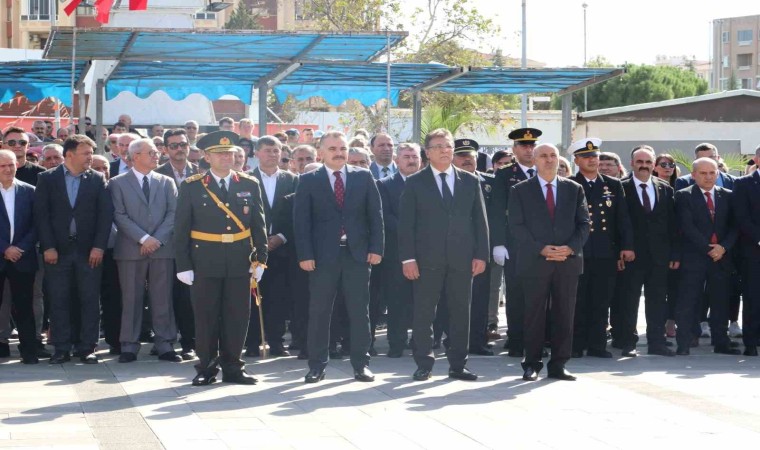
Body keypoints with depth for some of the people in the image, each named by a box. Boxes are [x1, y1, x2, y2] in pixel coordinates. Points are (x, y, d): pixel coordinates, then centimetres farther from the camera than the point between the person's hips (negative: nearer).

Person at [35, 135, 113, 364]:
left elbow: (105, 213, 1)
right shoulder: (47, 179, 4)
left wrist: (99, 246, -8)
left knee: (90, 300, 0)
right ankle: (61, 349, 8)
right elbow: (41, 214, -1)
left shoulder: (97, 179, 5)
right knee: (58, 301, 2)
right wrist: (48, 247, -9)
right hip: (58, 250, 0)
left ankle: (88, 348, 6)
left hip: (89, 250, 1)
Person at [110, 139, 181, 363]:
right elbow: (120, 216, -5)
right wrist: (143, 238, -14)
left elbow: (173, 213, 5)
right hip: (131, 250, -2)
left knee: (163, 300, 2)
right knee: (131, 300, 0)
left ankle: (165, 346, 6)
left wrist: (158, 239, -9)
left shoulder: (166, 182, 13)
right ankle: (129, 347, 5)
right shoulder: (118, 183, 4)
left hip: (162, 249, 2)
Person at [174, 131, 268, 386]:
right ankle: (206, 369, 13)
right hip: (205, 264, -2)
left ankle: (232, 368, 15)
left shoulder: (249, 186, 7)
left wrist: (260, 259, 3)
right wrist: (183, 266, -5)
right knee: (206, 317, 3)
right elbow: (181, 229, 0)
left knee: (237, 317, 5)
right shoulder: (192, 187, 0)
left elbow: (258, 226, 10)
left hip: (239, 263, 2)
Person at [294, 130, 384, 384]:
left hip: (358, 253, 1)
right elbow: (301, 220, -1)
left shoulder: (363, 178, 8)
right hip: (323, 255, -1)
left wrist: (376, 248, -2)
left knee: (359, 311, 3)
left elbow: (375, 215, 7)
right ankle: (317, 366, 9)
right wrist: (305, 255, -10)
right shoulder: (308, 181, 3)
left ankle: (361, 364, 10)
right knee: (319, 312, 2)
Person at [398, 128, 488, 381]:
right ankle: (423, 365, 8)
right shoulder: (415, 183, 4)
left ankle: (458, 365, 12)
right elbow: (406, 223, -1)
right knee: (424, 313, 0)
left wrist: (481, 255, 1)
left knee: (461, 313, 5)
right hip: (427, 259, -2)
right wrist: (408, 258, -9)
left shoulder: (470, 182, 11)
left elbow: (480, 220, 10)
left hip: (462, 259, 2)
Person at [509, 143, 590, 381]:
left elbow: (584, 223, 7)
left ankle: (558, 365, 9)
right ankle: (532, 365, 6)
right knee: (535, 315, -1)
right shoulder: (521, 191, 5)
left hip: (568, 261, 2)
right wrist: (541, 249, -13)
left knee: (564, 315, 3)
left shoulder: (574, 189, 12)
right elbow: (517, 226, -2)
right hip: (534, 261, -2)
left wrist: (571, 248, -10)